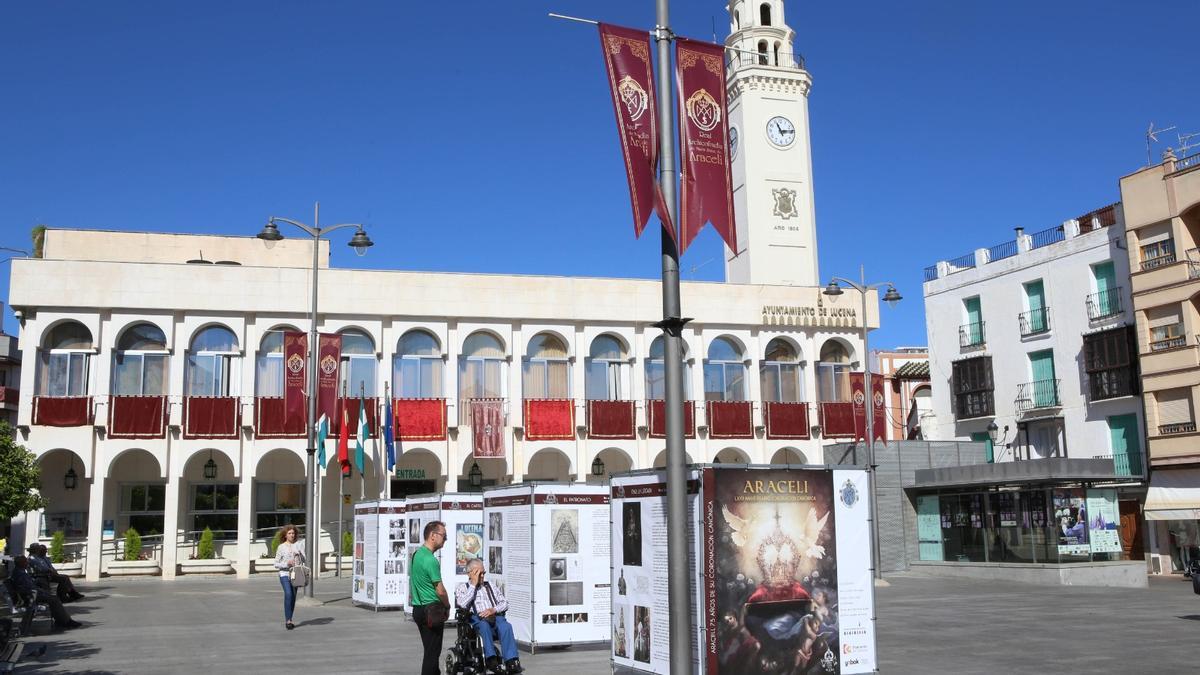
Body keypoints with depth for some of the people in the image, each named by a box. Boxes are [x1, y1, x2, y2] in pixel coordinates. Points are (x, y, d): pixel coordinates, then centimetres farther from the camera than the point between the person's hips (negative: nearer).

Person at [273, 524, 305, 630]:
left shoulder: (298, 545, 9)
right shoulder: (281, 547, 2)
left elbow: (304, 560, 12)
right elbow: (276, 564, 3)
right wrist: (287, 563, -13)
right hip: (284, 574, -3)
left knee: (293, 597, 5)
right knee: (288, 594, -21)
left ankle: (288, 620, 17)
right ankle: (288, 620, -20)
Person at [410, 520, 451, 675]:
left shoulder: (416, 554, 10)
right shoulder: (430, 559, -19)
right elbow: (440, 591, -18)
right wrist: (447, 606, -2)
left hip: (418, 608, 9)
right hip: (431, 611, -9)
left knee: (430, 650, 17)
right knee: (432, 652, -3)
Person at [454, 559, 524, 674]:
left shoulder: (490, 586, 29)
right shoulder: (462, 587, 19)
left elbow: (505, 603, 18)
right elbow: (463, 604, -2)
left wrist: (493, 610, -3)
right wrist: (473, 584, 3)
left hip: (495, 616, 2)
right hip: (475, 618, -2)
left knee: (505, 626, -32)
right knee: (484, 625, -39)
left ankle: (511, 662, -45)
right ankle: (491, 659, -50)